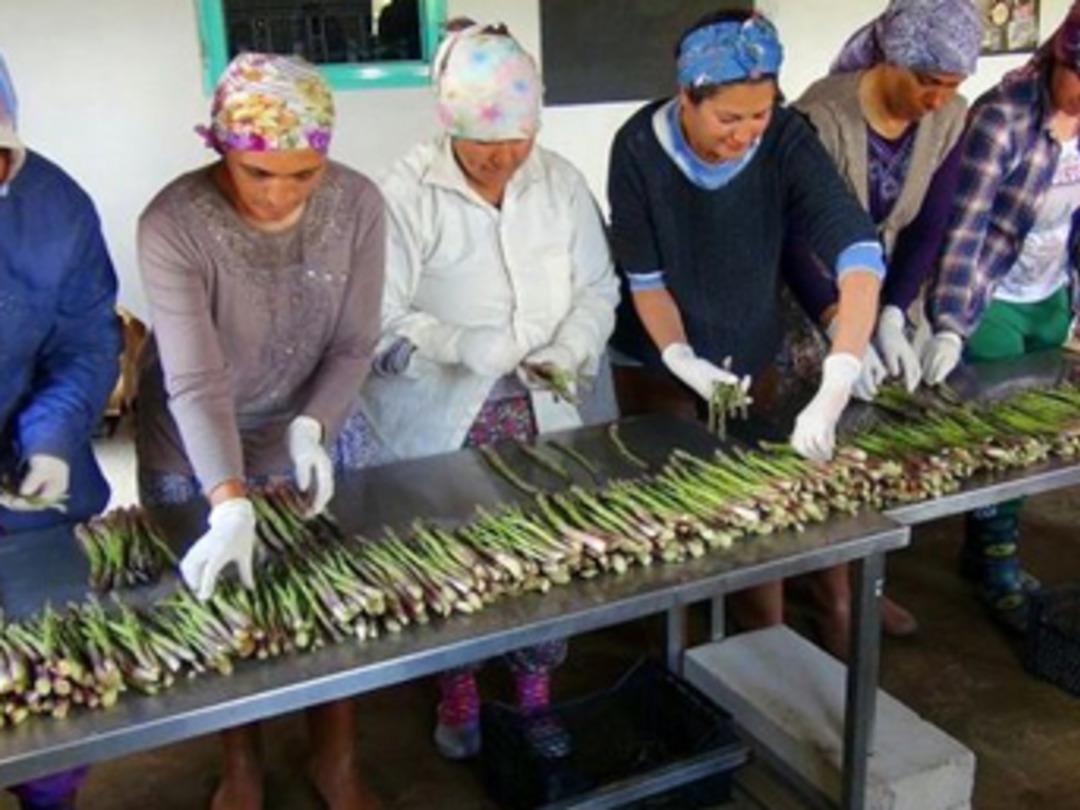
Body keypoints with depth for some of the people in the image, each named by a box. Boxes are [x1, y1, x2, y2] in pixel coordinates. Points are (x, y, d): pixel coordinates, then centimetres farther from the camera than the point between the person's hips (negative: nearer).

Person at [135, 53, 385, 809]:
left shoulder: (357, 205, -18)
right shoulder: (173, 224, -28)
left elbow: (354, 344, -11)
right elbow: (195, 381, -32)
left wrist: (313, 425, -28)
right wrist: (232, 504, -42)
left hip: (313, 433, 3)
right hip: (197, 455, -2)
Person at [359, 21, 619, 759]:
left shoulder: (562, 181, 1)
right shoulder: (408, 192, -13)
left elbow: (597, 289, 6)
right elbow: (377, 317, -16)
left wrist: (570, 351, -14)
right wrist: (457, 344, -33)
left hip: (540, 411, 4)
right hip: (442, 423, -3)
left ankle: (537, 695, 35)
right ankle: (458, 694, 36)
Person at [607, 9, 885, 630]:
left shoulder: (786, 139, -22)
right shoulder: (639, 148, -23)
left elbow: (859, 252, -34)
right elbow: (645, 278, -14)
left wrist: (836, 387, -46)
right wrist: (680, 358, -30)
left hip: (751, 355, 2)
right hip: (659, 364, -1)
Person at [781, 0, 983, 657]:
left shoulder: (950, 119, -9)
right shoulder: (821, 117, -26)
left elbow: (929, 228, -8)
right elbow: (793, 239, -25)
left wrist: (893, 319, -20)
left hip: (893, 297, 5)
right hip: (818, 301, -5)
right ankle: (835, 601, 15)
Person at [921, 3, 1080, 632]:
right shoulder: (1003, 116, -22)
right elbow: (964, 225, -26)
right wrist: (949, 326, -33)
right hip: (991, 302, -6)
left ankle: (983, 549, 29)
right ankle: (999, 570, 21)